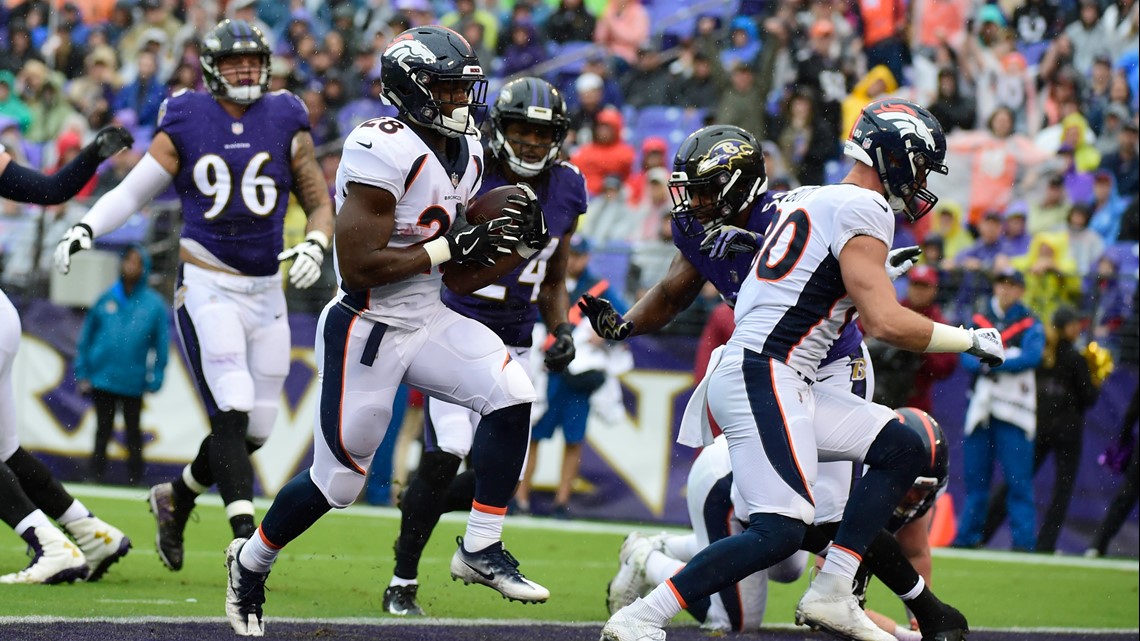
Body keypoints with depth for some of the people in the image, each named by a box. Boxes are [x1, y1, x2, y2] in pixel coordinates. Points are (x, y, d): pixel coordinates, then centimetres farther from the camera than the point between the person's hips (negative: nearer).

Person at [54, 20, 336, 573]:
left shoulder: (286, 124, 6)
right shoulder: (186, 125, 0)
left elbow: (321, 205, 11)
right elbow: (133, 191, 5)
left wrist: (314, 246, -9)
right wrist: (84, 228, -10)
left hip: (266, 292, 4)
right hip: (207, 288, -4)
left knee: (254, 430, 4)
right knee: (233, 415, -18)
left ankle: (175, 499, 28)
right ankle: (245, 535, -21)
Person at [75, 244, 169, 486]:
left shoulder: (155, 304, -2)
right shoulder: (106, 299, 2)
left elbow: (162, 344, 1)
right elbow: (86, 337, 8)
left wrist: (155, 378, -3)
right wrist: (83, 373, 5)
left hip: (133, 382, -1)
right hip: (102, 377, 1)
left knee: (133, 433, 7)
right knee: (103, 430, 10)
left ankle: (135, 480, 14)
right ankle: (96, 477, 16)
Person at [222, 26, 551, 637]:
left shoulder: (465, 155, 7)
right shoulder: (384, 150, -21)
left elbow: (458, 279, 12)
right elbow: (358, 266, -25)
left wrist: (519, 247, -2)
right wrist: (451, 247, -22)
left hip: (427, 320, 8)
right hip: (365, 330, -8)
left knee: (510, 394, -13)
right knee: (337, 479, 3)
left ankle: (480, 550, -3)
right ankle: (251, 561, 29)